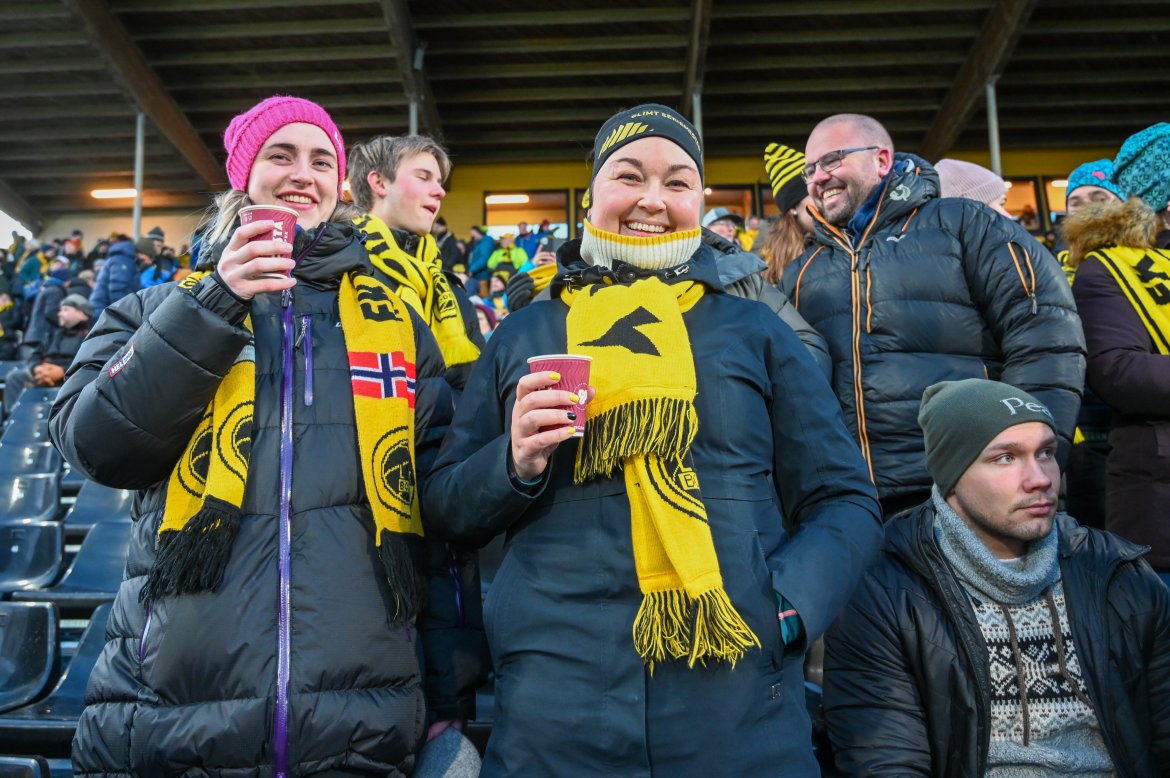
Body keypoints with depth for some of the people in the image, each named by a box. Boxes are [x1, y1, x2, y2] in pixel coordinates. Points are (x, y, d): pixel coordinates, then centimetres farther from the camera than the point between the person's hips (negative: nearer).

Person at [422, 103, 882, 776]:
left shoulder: (756, 332, 8)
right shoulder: (522, 338, 10)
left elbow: (844, 502, 6)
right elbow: (446, 509, 12)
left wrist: (781, 605, -11)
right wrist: (515, 465, -9)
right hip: (553, 703, 1)